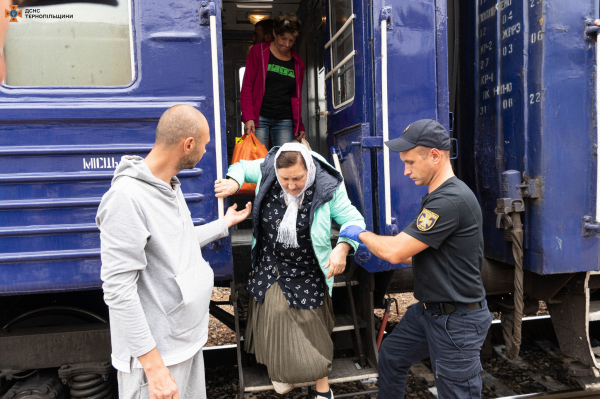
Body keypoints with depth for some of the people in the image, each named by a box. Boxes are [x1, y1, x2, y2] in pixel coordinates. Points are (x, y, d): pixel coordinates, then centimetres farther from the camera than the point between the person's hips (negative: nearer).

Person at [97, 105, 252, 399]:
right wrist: (153, 366, -23)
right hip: (156, 350, -9)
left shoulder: (170, 186, 7)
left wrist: (225, 223, 28)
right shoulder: (127, 198, -24)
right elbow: (118, 290, -25)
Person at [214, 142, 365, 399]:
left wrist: (343, 248, -31)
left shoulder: (327, 189, -20)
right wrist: (233, 182, -13)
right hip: (269, 269, 3)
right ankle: (281, 369, 49)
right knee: (273, 320, 17)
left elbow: (354, 220, -13)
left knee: (311, 328, 7)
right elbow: (243, 167, 8)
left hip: (307, 275, -3)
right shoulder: (266, 172, -13)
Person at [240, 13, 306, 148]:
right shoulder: (258, 51, 5)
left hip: (284, 121, 3)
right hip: (259, 118, -3)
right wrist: (248, 118, -11)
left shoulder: (298, 62, 14)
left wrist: (300, 127, 12)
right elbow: (246, 87, 0)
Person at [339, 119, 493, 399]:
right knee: (391, 355, 23)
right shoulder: (439, 196, 7)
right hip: (429, 310, 10)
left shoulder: (451, 200, -27)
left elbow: (395, 251, -27)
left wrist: (361, 234, -9)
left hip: (457, 321, -10)